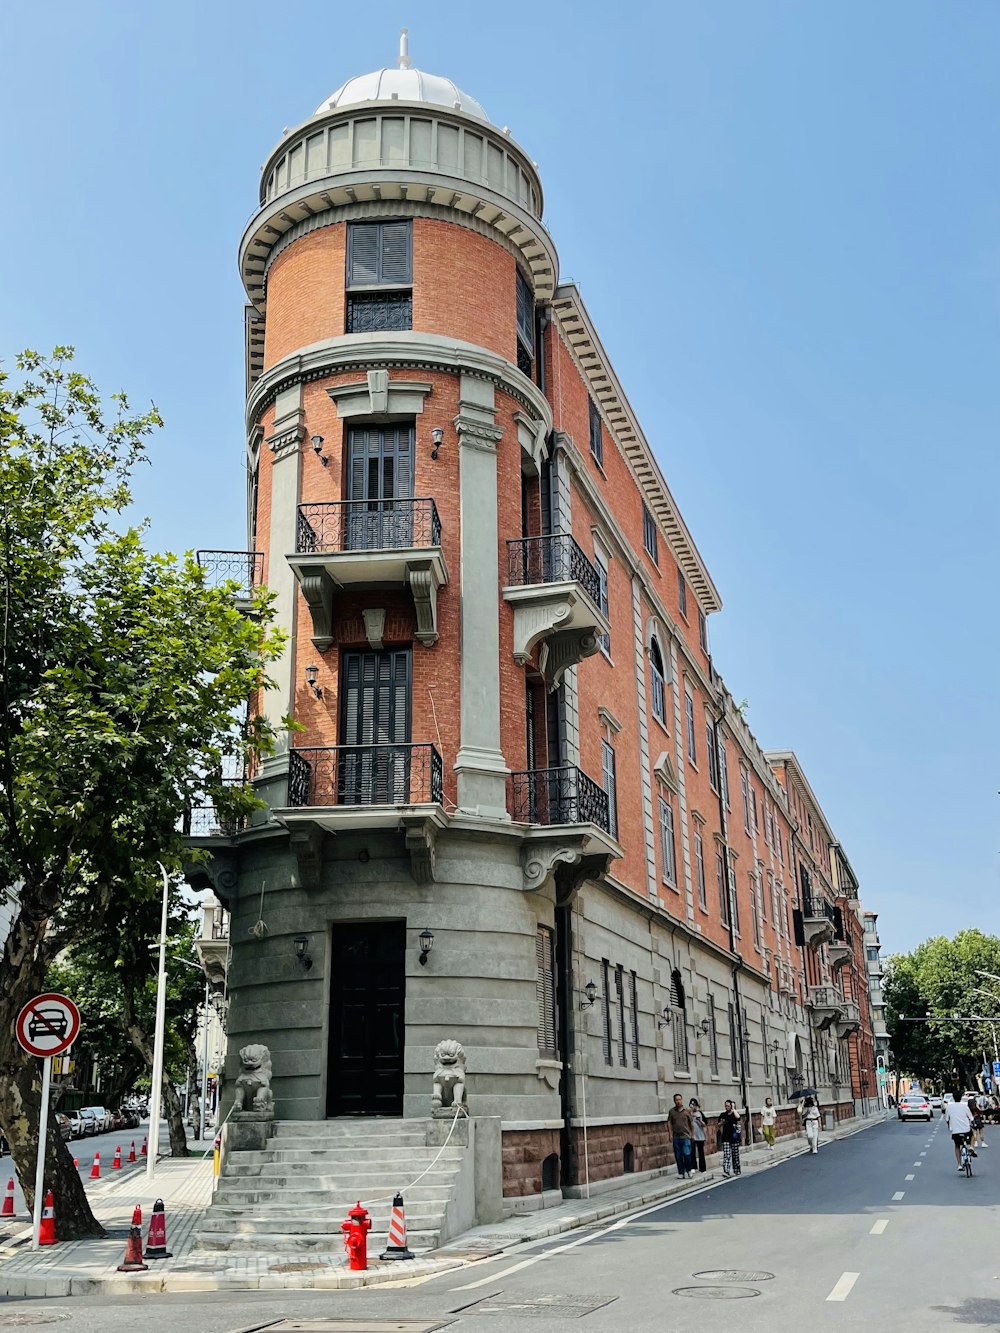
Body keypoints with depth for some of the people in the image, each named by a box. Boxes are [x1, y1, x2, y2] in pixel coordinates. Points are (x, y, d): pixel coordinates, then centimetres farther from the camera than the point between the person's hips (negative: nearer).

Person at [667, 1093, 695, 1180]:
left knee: (687, 1155, -10)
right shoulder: (671, 1111, 6)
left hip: (686, 1136, -2)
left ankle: (688, 1171, 9)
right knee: (678, 1156, 4)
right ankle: (681, 1173, 14)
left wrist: (692, 1134, 9)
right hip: (676, 1137, 2)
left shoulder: (687, 1111, 4)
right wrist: (671, 1134, -3)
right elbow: (669, 1123, 5)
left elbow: (691, 1123, 10)